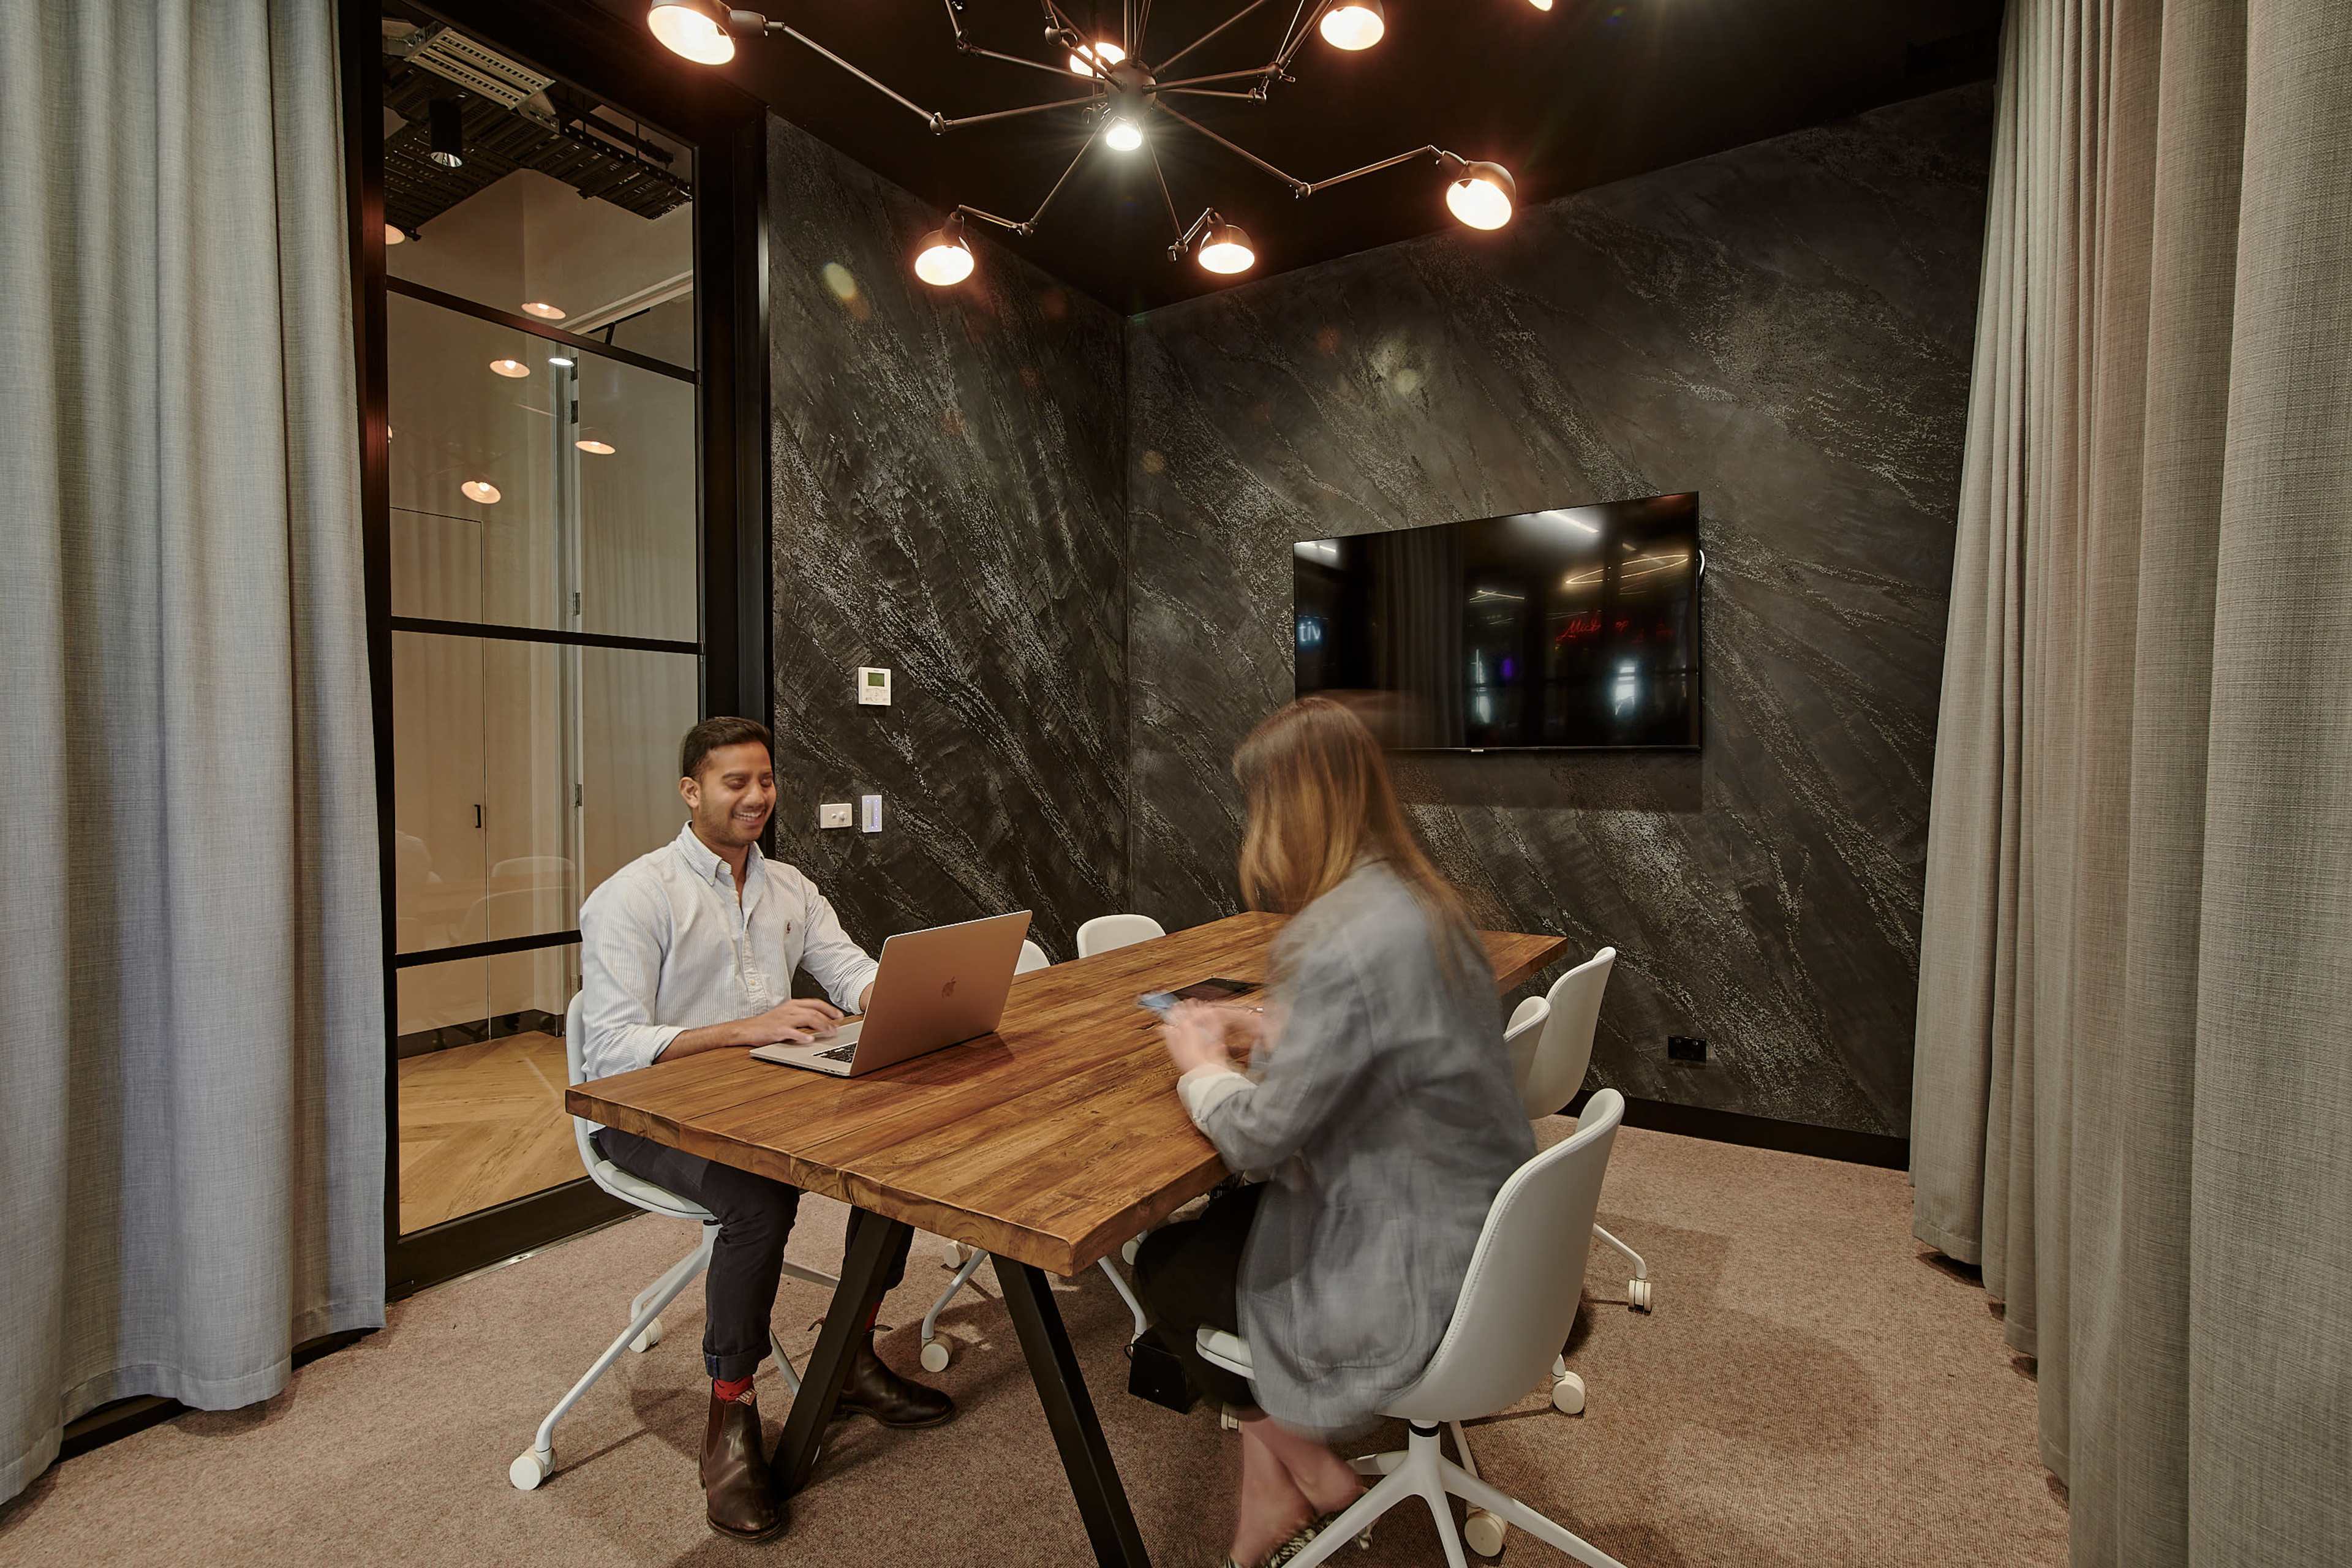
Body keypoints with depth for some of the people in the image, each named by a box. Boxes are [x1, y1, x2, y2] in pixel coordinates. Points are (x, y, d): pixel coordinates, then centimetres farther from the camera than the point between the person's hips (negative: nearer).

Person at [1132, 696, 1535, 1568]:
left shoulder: (1345, 943, -31)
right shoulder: (1421, 900, -1)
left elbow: (1259, 1137, -23)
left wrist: (1203, 1065, -4)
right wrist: (1267, 1031, 7)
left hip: (1411, 1280, -8)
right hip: (1473, 1233, 9)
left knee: (1165, 1270, 12)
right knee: (1217, 1224, 20)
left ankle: (1311, 1474, 29)